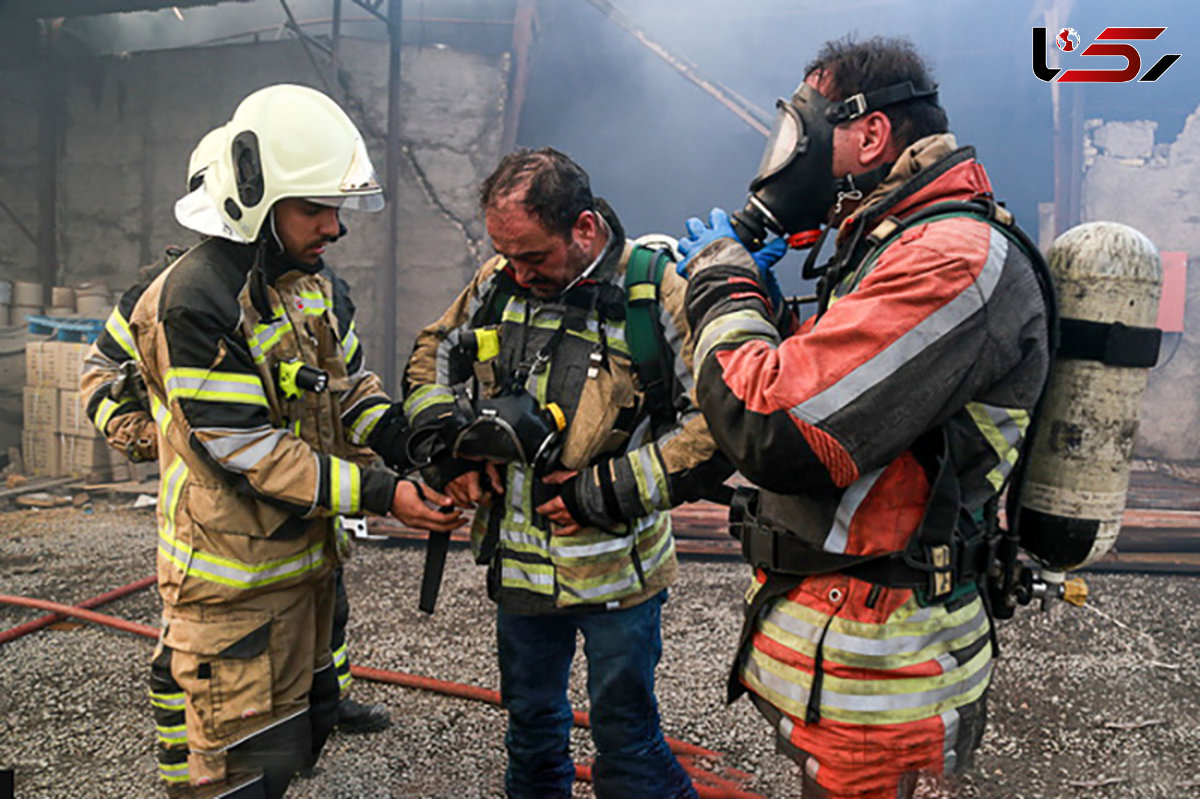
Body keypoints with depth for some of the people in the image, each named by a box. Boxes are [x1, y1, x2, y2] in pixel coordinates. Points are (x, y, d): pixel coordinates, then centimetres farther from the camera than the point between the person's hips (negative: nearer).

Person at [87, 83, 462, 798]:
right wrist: (379, 495, -25)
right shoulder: (195, 303, -23)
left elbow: (352, 390, 10)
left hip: (306, 555, 9)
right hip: (232, 582, -8)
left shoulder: (314, 285, 5)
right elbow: (247, 452, -24)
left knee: (304, 729, 23)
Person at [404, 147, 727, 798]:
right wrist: (446, 448, -2)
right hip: (518, 561, 5)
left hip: (615, 570, -5)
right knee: (531, 720, 25)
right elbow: (431, 357, 14)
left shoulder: (657, 293, -17)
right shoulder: (498, 281, -1)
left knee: (625, 741, 10)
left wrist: (606, 493, -19)